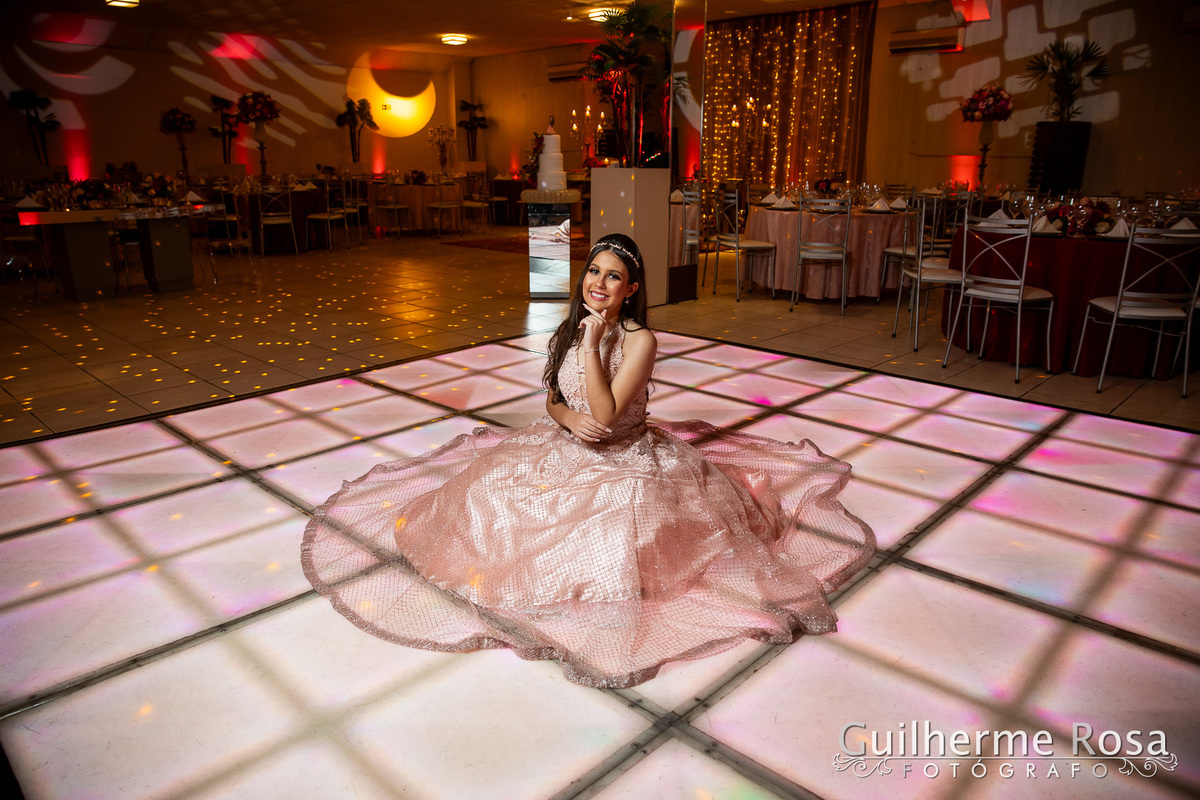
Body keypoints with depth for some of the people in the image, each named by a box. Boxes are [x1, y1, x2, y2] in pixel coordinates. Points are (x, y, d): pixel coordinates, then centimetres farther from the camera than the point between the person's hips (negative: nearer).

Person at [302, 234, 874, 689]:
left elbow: (607, 414, -25)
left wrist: (591, 344, -26)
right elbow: (551, 398, 9)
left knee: (615, 527, -27)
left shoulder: (639, 340, -17)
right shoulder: (571, 329, 2)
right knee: (490, 489, -7)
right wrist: (568, 417, -14)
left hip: (625, 460, -5)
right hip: (565, 450, 6)